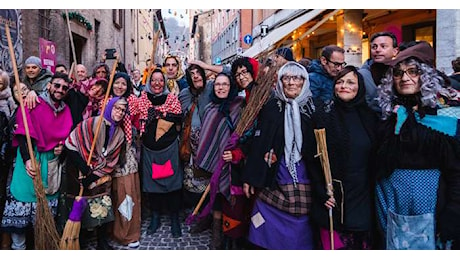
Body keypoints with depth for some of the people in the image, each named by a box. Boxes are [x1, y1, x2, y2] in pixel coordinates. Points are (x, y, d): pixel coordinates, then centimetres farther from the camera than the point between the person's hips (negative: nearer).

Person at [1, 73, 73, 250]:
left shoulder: (66, 110, 8)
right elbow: (23, 134, -15)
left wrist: (62, 147, -3)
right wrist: (27, 159, -26)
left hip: (52, 162, 5)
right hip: (31, 158, -4)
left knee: (46, 209, 10)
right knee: (22, 201, -4)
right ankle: (18, 247, 10)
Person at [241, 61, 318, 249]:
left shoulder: (313, 109, 3)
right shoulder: (271, 107, 2)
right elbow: (257, 144, 2)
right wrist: (250, 178, 1)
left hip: (303, 182, 0)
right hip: (273, 181, 0)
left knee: (299, 229, 7)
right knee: (271, 231, 5)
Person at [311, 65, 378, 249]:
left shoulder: (369, 117, 8)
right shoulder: (324, 114, -2)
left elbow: (375, 158, 12)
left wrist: (373, 193, 7)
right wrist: (322, 193, -11)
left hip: (362, 198, 3)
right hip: (333, 198, -3)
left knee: (362, 244, 8)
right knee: (333, 245, 1)